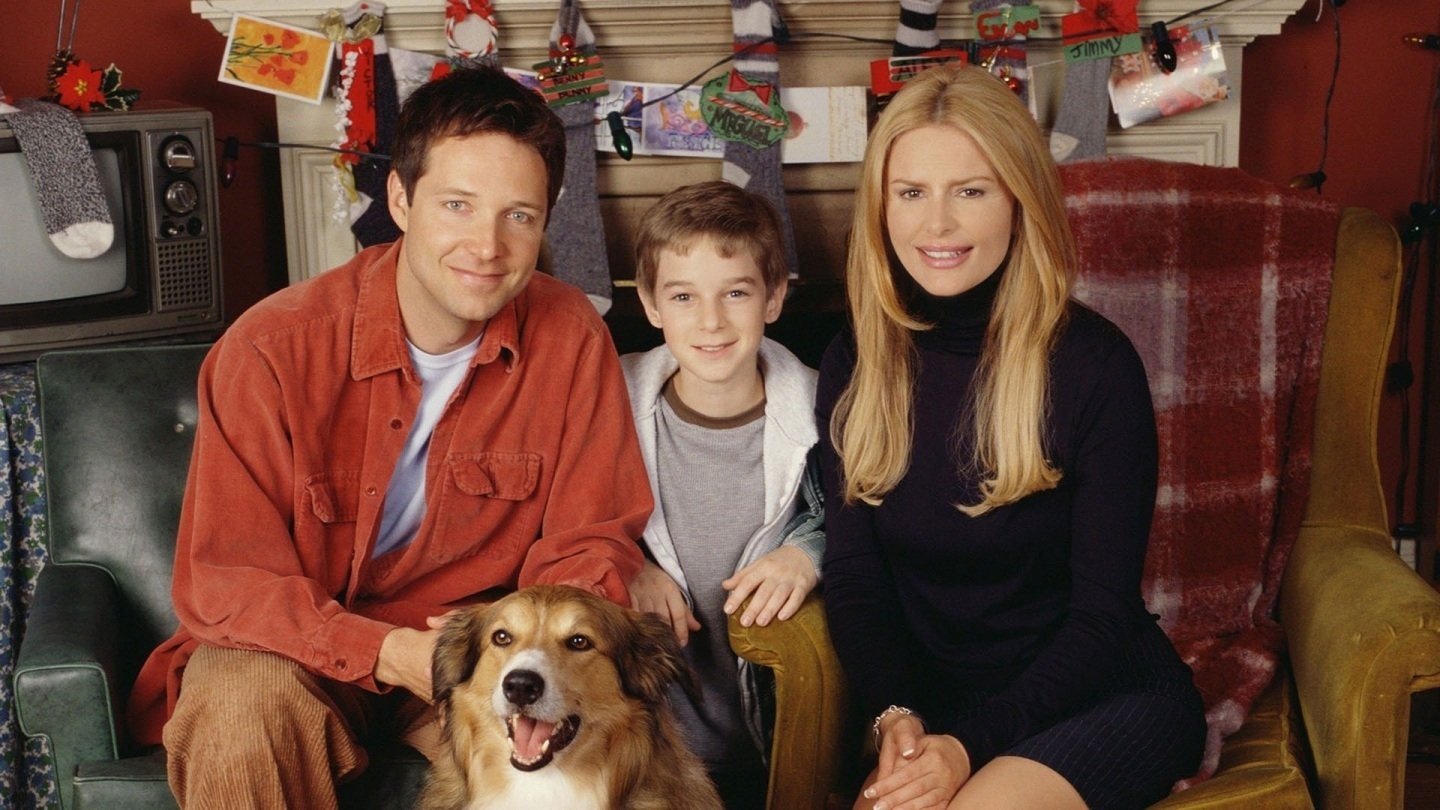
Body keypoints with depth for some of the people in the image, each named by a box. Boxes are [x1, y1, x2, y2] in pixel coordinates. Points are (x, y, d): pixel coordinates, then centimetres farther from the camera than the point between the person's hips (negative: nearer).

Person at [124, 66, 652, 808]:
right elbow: (223, 584, -17)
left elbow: (587, 549, -5)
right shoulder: (274, 350, -19)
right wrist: (392, 655, -32)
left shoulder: (571, 338, -12)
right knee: (246, 704, -33)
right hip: (299, 647, -2)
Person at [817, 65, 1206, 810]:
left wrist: (973, 742, -22)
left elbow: (1102, 614, -12)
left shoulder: (1094, 364, -14)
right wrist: (896, 714, -17)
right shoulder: (854, 363, -2)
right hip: (935, 701, 3)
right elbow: (854, 576, 0)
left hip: (1108, 696, -3)